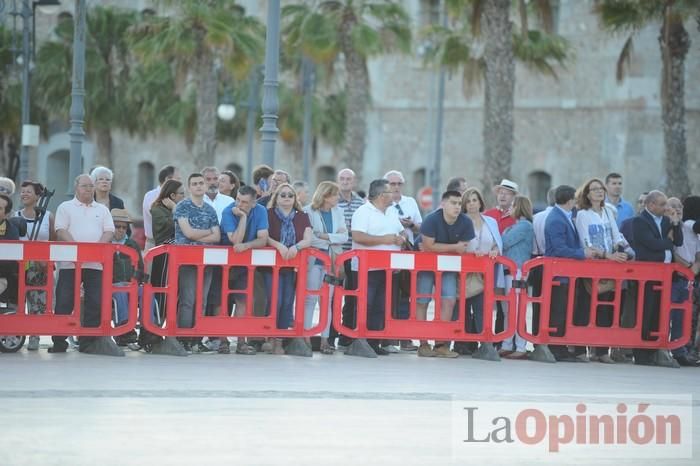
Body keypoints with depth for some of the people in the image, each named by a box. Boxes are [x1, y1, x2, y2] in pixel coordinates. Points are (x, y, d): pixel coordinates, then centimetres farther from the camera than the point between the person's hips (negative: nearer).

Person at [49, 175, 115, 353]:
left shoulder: (102, 210, 18)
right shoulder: (66, 208, 10)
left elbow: (109, 231, 8)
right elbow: (61, 231, -2)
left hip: (96, 263, 2)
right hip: (70, 263, -2)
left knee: (95, 303, -3)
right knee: (64, 302, -4)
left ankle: (88, 342, 2)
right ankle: (59, 342, 0)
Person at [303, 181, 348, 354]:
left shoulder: (338, 212, 11)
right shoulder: (309, 212, -5)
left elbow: (344, 236, 2)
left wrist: (324, 236, -11)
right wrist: (333, 238, -9)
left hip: (332, 260, 4)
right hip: (314, 258, -4)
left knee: (328, 299, 4)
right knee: (310, 299, -6)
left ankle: (325, 339, 6)